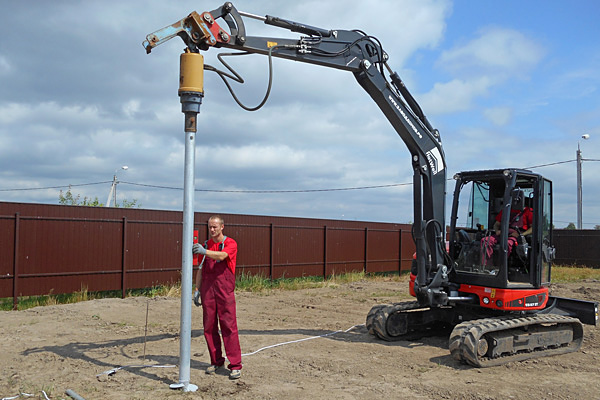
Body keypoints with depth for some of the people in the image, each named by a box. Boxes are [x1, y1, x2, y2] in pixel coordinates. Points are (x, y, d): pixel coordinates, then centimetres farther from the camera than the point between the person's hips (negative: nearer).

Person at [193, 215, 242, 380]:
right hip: (207, 290, 5)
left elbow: (221, 256, -22)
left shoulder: (230, 243, -1)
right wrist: (197, 289, 10)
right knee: (209, 326, 6)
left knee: (229, 326, -7)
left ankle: (235, 365, -3)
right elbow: (201, 269, 17)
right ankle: (216, 361, 19)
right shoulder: (206, 245, 15)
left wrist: (204, 251, -37)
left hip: (225, 290, -5)